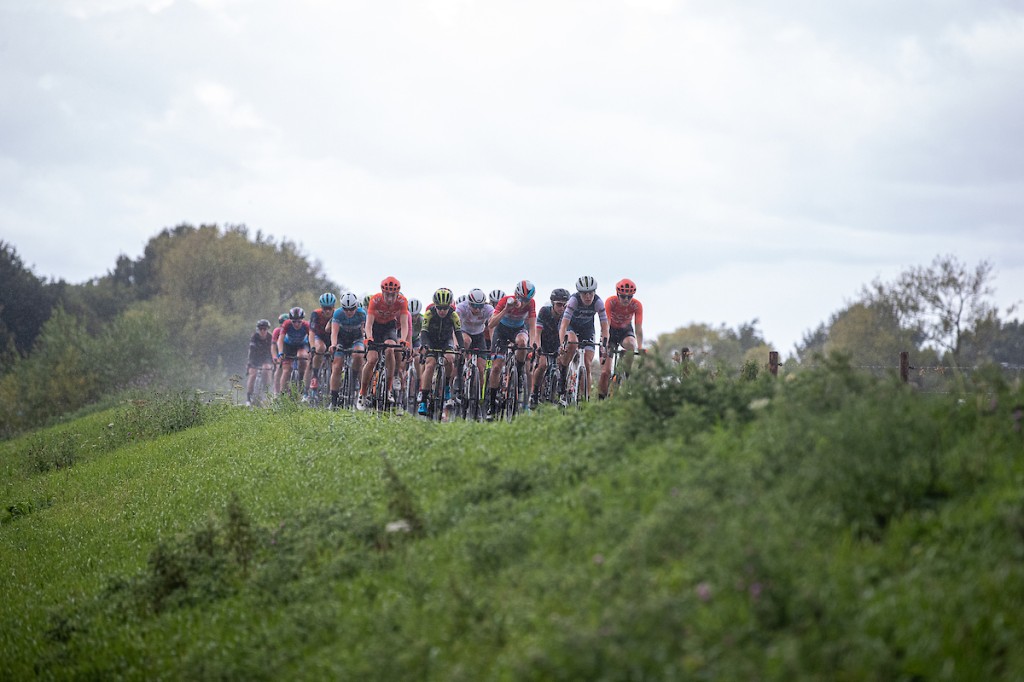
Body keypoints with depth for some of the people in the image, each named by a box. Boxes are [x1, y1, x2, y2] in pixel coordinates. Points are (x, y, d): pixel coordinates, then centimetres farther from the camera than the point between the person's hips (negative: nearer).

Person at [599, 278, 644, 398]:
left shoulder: (637, 305, -24)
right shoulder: (610, 302, -28)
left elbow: (638, 328, -26)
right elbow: (606, 325, -32)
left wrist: (640, 348, -38)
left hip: (626, 330, 1)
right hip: (611, 330, -1)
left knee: (630, 345, -37)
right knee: (605, 372, -12)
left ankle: (626, 374, -20)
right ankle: (601, 399, 1)